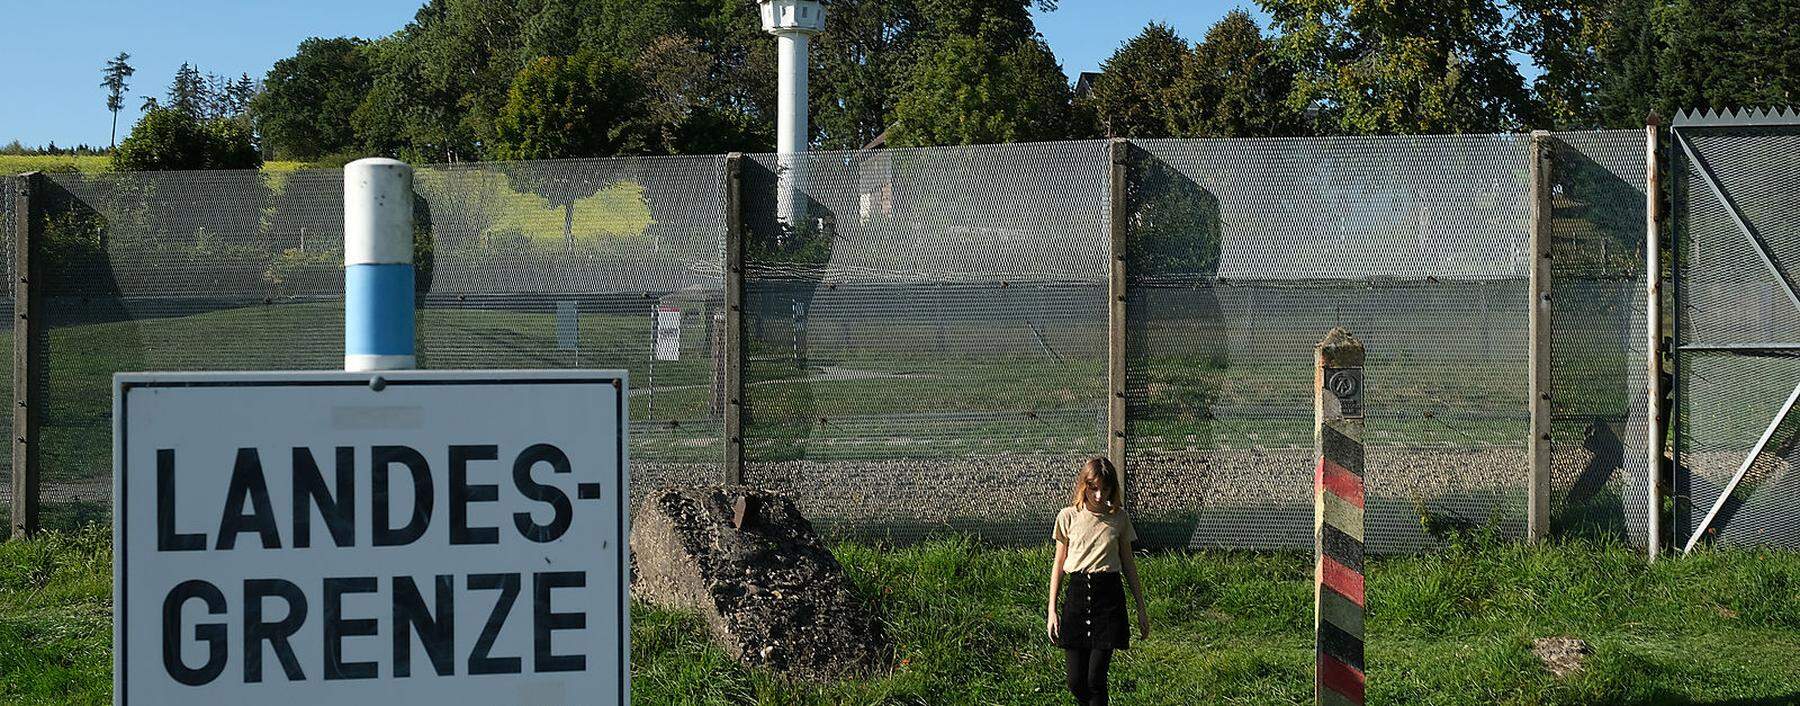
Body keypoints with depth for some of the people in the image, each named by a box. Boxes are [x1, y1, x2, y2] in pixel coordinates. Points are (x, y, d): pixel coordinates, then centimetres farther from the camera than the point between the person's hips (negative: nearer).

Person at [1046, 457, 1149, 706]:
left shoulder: (1119, 517, 2)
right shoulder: (1068, 517, 1)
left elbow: (1128, 564, 10)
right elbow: (1059, 565, 7)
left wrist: (1141, 608, 11)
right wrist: (1052, 610, 3)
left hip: (1109, 595, -1)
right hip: (1077, 594, 1)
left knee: (1095, 679, -8)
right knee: (1076, 684, 1)